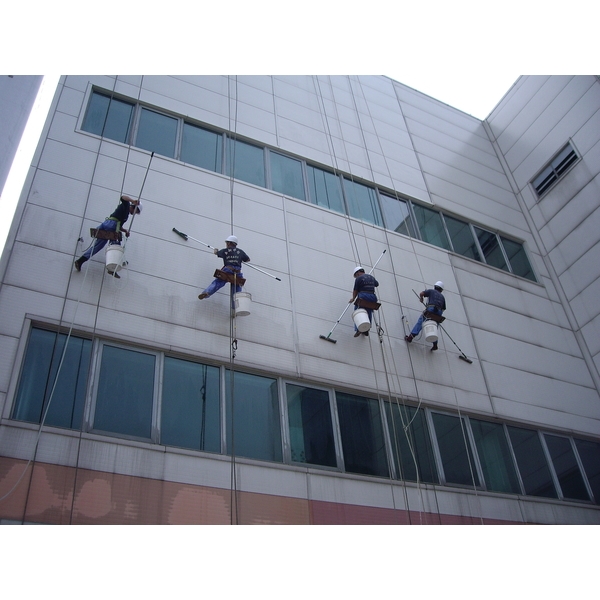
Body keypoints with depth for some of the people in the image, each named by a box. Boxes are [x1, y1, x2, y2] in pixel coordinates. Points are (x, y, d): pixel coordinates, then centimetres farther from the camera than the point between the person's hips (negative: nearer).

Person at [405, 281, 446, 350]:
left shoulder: (431, 291, 18)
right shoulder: (442, 297, 30)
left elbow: (421, 293, 3)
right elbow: (443, 308, 28)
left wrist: (421, 298, 23)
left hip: (430, 309, -4)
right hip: (438, 313, 4)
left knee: (420, 322, -7)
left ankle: (411, 337, -19)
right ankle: (435, 344, 3)